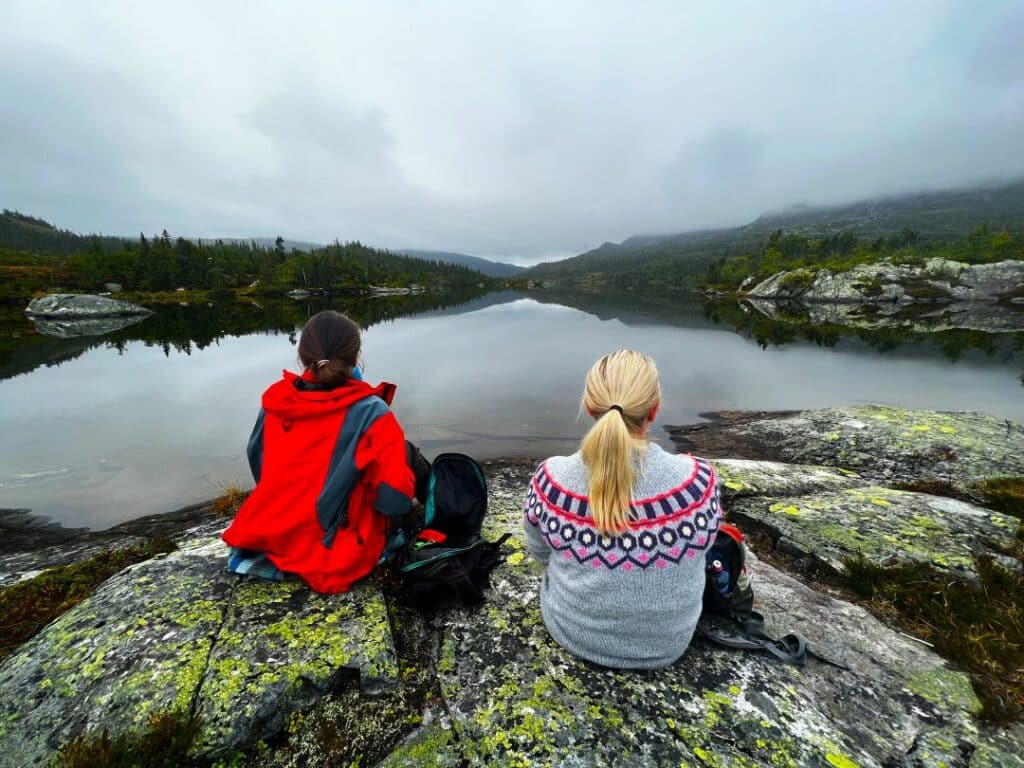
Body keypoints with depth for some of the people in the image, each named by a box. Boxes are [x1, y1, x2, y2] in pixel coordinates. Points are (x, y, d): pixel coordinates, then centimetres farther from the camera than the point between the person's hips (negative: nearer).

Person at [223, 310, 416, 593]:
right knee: (407, 453, 11)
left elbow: (260, 468, 9)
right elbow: (395, 500, -24)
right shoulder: (371, 413, -23)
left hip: (268, 535, 5)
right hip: (335, 561, -5)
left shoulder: (277, 400, -7)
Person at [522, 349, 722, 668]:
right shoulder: (697, 479, -28)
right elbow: (699, 544, -6)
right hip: (666, 645, 1)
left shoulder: (551, 478, -28)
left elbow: (539, 551, -7)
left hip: (571, 633, 0)